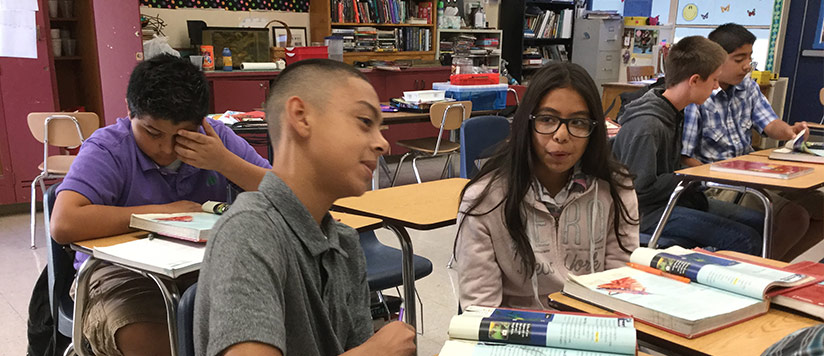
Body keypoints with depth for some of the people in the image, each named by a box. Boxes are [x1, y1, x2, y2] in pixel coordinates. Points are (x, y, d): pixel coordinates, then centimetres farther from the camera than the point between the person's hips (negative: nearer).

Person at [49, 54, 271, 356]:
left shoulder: (216, 138, -3)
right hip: (122, 273, -3)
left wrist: (224, 163, -20)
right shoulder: (108, 149, -12)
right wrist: (164, 211, -20)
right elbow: (64, 225, -29)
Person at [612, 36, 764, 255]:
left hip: (673, 198, 10)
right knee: (746, 241, -17)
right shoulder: (646, 126, -23)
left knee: (757, 222, 10)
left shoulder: (673, 113, 8)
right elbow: (639, 189, -23)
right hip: (649, 212, -10)